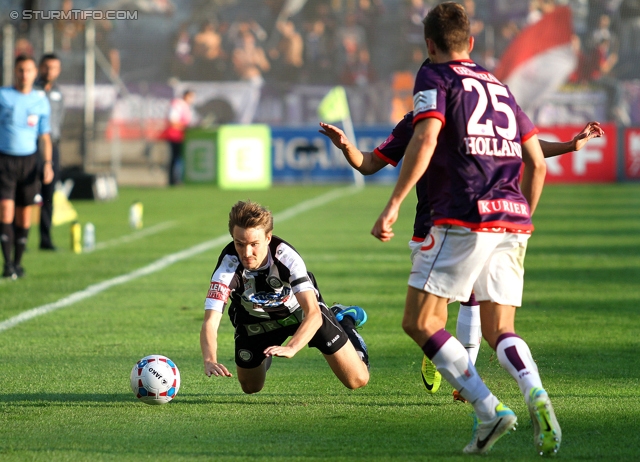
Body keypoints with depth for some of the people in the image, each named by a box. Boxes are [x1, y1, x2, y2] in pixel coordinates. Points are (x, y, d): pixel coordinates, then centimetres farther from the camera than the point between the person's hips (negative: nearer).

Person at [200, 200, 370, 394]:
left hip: (300, 311, -1)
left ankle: (344, 321, 28)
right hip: (256, 321, 1)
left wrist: (290, 348, -61)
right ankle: (266, 355, 43)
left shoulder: (287, 256, -38)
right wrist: (210, 361, -62)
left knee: (357, 380, -1)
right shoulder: (228, 265, -36)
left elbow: (313, 313, -44)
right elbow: (210, 322, -42)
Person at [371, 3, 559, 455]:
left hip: (463, 218, -6)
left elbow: (425, 139, -14)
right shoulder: (499, 86, 23)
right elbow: (537, 164, 19)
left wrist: (393, 206, -16)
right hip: (512, 217, 6)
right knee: (500, 331, 9)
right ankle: (535, 393, -22)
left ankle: (489, 410, -14)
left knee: (420, 322, 0)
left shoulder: (435, 77, 4)